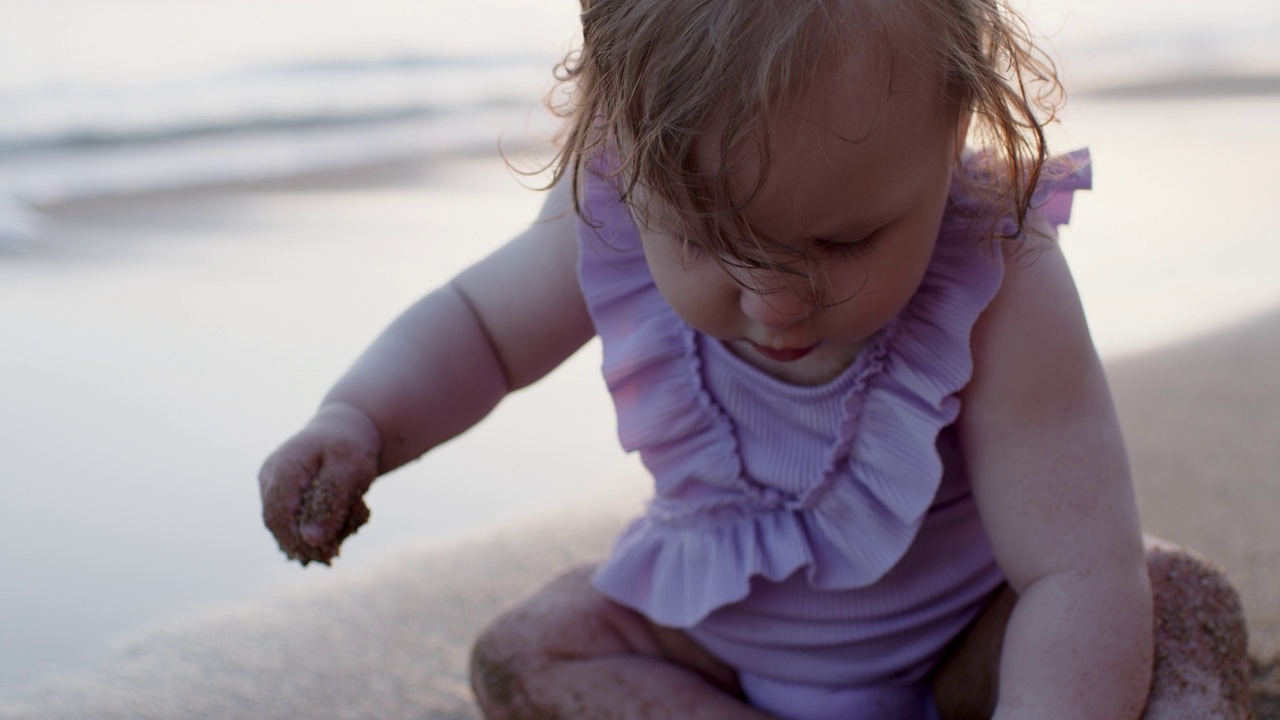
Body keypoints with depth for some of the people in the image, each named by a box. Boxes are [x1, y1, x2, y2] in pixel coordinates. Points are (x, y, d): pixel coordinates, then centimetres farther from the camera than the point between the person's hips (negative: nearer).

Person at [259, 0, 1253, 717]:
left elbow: (1078, 574, -35)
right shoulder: (617, 224, -24)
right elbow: (477, 325, -5)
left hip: (961, 638, -3)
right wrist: (355, 424, -24)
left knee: (1184, 603, -24)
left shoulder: (1000, 291, -34)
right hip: (714, 621, 4)